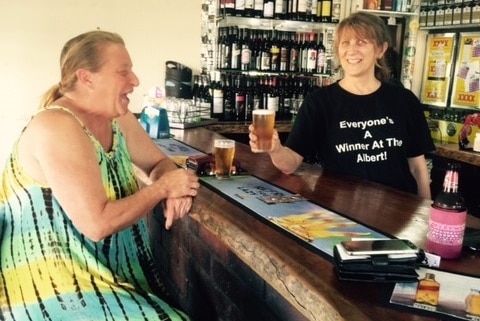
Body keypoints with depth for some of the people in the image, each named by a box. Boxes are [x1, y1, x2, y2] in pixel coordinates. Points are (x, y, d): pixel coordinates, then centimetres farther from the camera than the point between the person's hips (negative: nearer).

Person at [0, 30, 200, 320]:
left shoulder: (118, 119, 4)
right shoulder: (57, 128, -22)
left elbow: (159, 163, 15)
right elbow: (97, 224, -27)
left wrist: (176, 191, -9)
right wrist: (163, 188, -15)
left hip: (107, 271, 8)